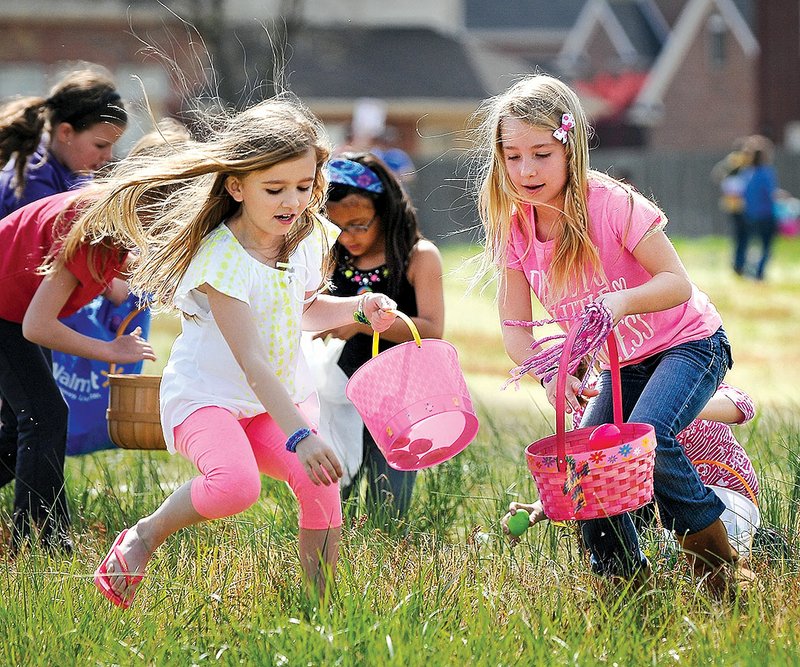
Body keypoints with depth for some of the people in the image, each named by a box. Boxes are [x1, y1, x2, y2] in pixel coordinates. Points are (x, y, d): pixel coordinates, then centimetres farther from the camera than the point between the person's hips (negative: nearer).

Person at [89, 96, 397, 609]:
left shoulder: (305, 241, -1)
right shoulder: (223, 259, -24)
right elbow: (251, 362, -31)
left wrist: (358, 308, 1)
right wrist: (300, 435, -40)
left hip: (283, 394, 6)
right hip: (209, 396, -6)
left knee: (322, 489, -19)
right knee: (235, 484, -35)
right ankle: (143, 538, -7)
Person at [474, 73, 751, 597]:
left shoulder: (611, 204, -26)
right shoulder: (513, 225, -9)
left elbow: (678, 283, -25)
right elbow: (516, 327, -6)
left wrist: (622, 301, -45)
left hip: (688, 343, -6)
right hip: (623, 364, 6)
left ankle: (717, 564, -11)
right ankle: (625, 578, 14)